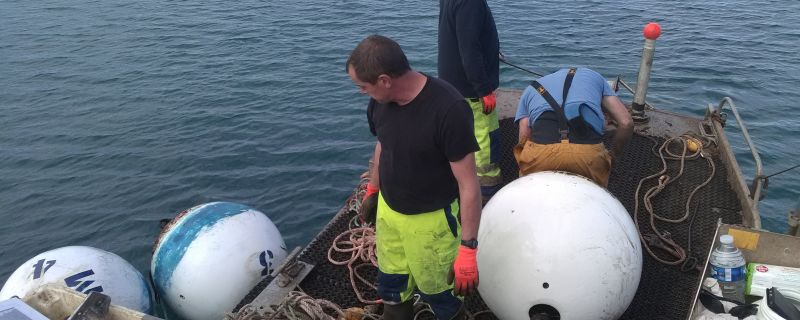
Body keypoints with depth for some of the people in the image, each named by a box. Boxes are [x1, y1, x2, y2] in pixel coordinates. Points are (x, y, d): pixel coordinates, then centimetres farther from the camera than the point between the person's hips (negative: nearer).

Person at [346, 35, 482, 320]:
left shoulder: (448, 109, -30)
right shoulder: (379, 102, -10)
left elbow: (468, 185, -24)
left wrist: (468, 247, -21)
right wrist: (372, 191, 22)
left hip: (430, 220, -5)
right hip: (387, 211, 5)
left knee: (437, 290, 15)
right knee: (391, 288, 21)